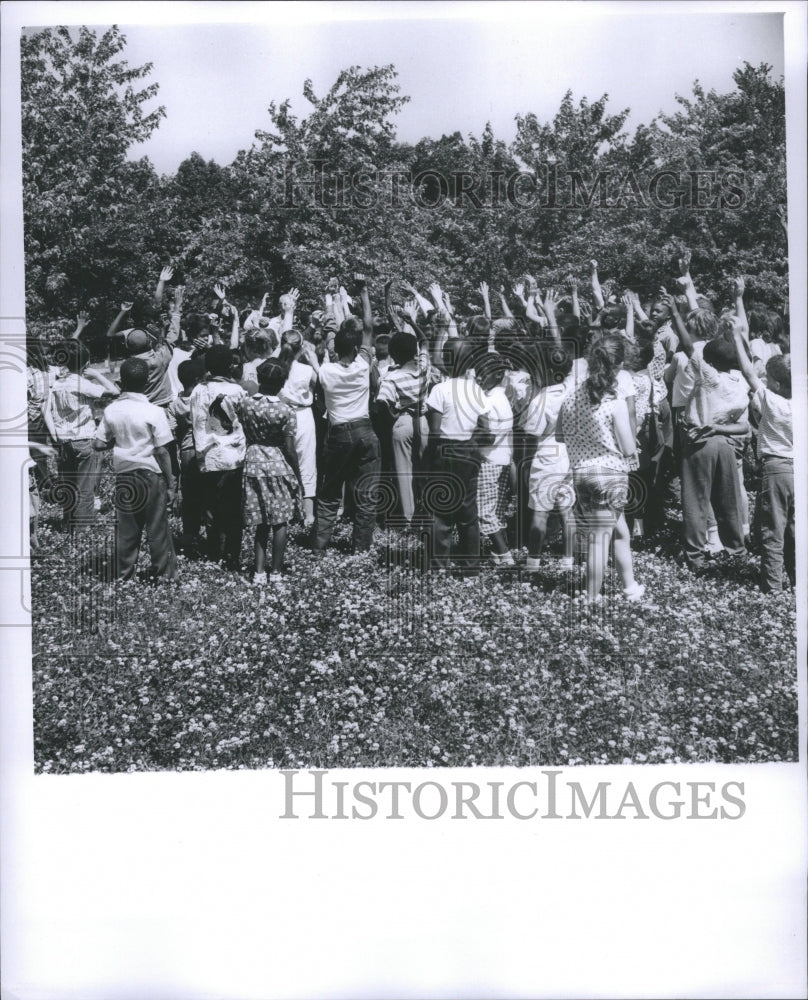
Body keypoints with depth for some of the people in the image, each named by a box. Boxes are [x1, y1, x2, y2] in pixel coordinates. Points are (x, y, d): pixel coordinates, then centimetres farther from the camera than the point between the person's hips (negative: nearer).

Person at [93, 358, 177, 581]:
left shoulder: (111, 410, -1)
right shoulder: (154, 412, -12)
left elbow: (98, 444, 0)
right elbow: (161, 451, -11)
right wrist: (170, 481, -3)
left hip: (123, 475, 4)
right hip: (150, 475, -4)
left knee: (126, 528, 12)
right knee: (157, 528, 5)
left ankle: (123, 574, 18)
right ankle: (165, 574, 13)